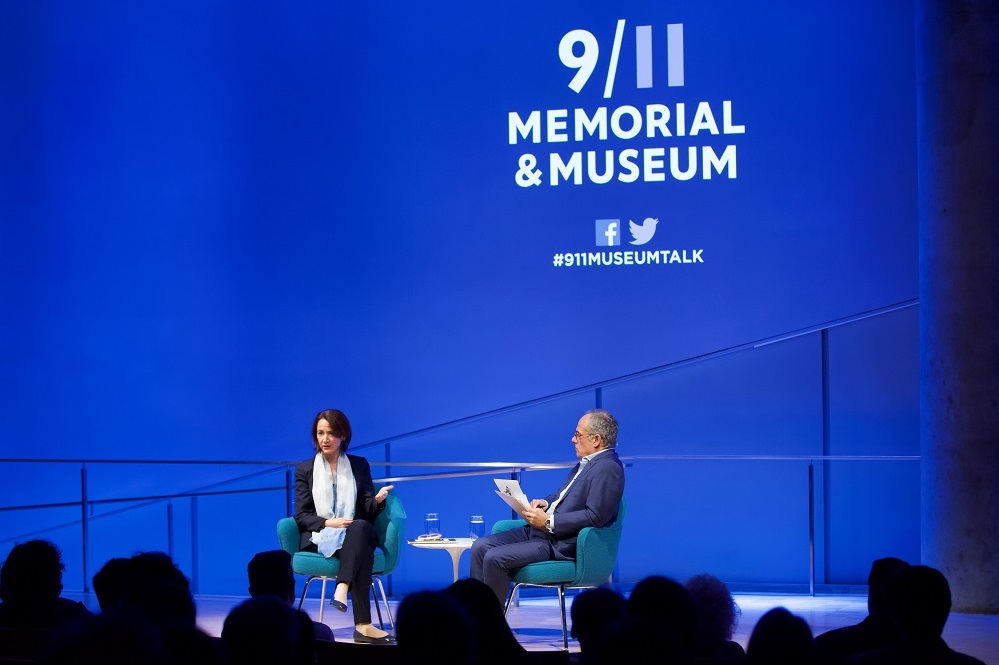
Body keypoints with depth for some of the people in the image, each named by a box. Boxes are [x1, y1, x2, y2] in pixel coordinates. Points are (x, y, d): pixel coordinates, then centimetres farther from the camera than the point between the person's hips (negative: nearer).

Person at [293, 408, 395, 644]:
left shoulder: (359, 465, 16)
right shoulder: (304, 469, 13)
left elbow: (367, 511, 9)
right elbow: (301, 515, 4)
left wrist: (377, 500, -16)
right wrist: (327, 523, -16)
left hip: (357, 534, 2)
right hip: (318, 538, -2)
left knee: (360, 527, -39)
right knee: (362, 551, -37)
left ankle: (342, 590, -54)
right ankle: (362, 625, -50)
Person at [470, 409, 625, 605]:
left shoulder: (608, 468, -15)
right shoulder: (587, 462, 16)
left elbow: (595, 517, -23)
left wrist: (548, 522, -20)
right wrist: (545, 502, 5)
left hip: (562, 543, -10)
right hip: (539, 530, 10)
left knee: (494, 558, -22)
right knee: (481, 546, 0)